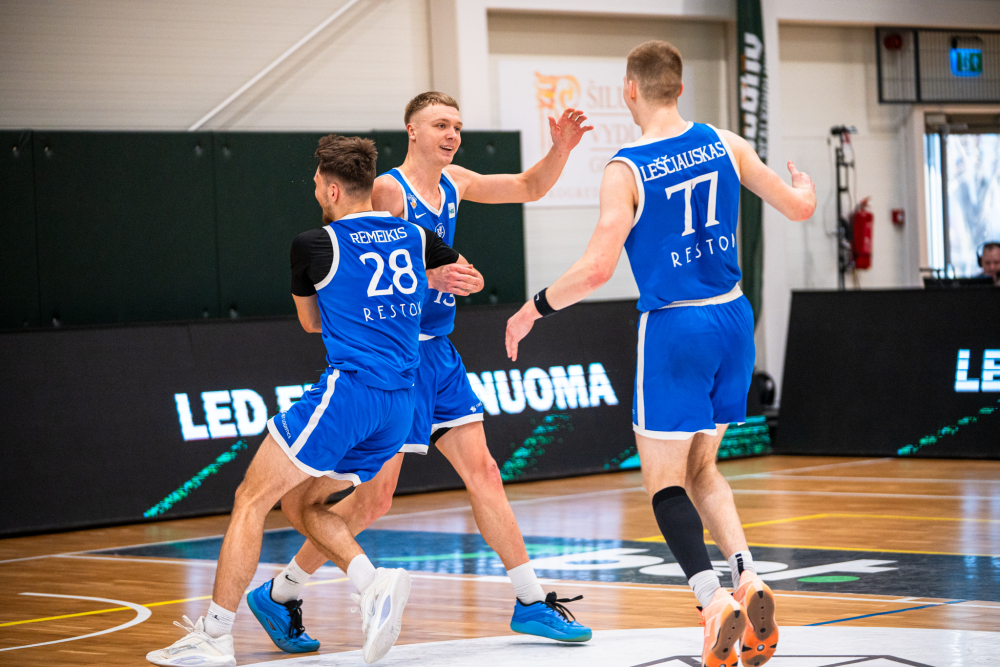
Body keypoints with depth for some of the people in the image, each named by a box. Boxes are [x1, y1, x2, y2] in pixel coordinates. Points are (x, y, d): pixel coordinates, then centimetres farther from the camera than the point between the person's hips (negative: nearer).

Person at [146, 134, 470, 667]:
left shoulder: (314, 246, -2)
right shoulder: (415, 237, 12)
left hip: (346, 388, -7)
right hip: (399, 406, 7)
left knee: (250, 500, 1)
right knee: (300, 502, 20)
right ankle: (375, 585, -1)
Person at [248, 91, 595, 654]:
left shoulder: (452, 183, 11)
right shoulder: (387, 191, -14)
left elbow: (530, 188, 17)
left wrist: (561, 148, -2)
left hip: (439, 354, 8)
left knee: (483, 474, 6)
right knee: (374, 498, -5)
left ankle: (532, 603, 10)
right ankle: (279, 595, 9)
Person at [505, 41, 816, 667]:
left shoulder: (626, 170, -13)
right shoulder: (725, 144, 1)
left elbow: (597, 268, -19)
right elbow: (798, 207, 9)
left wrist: (534, 309, -4)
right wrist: (804, 186, 34)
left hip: (674, 328, -5)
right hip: (732, 317, 5)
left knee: (664, 480, 3)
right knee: (700, 467, 20)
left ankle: (714, 596, -18)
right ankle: (749, 577, -1)